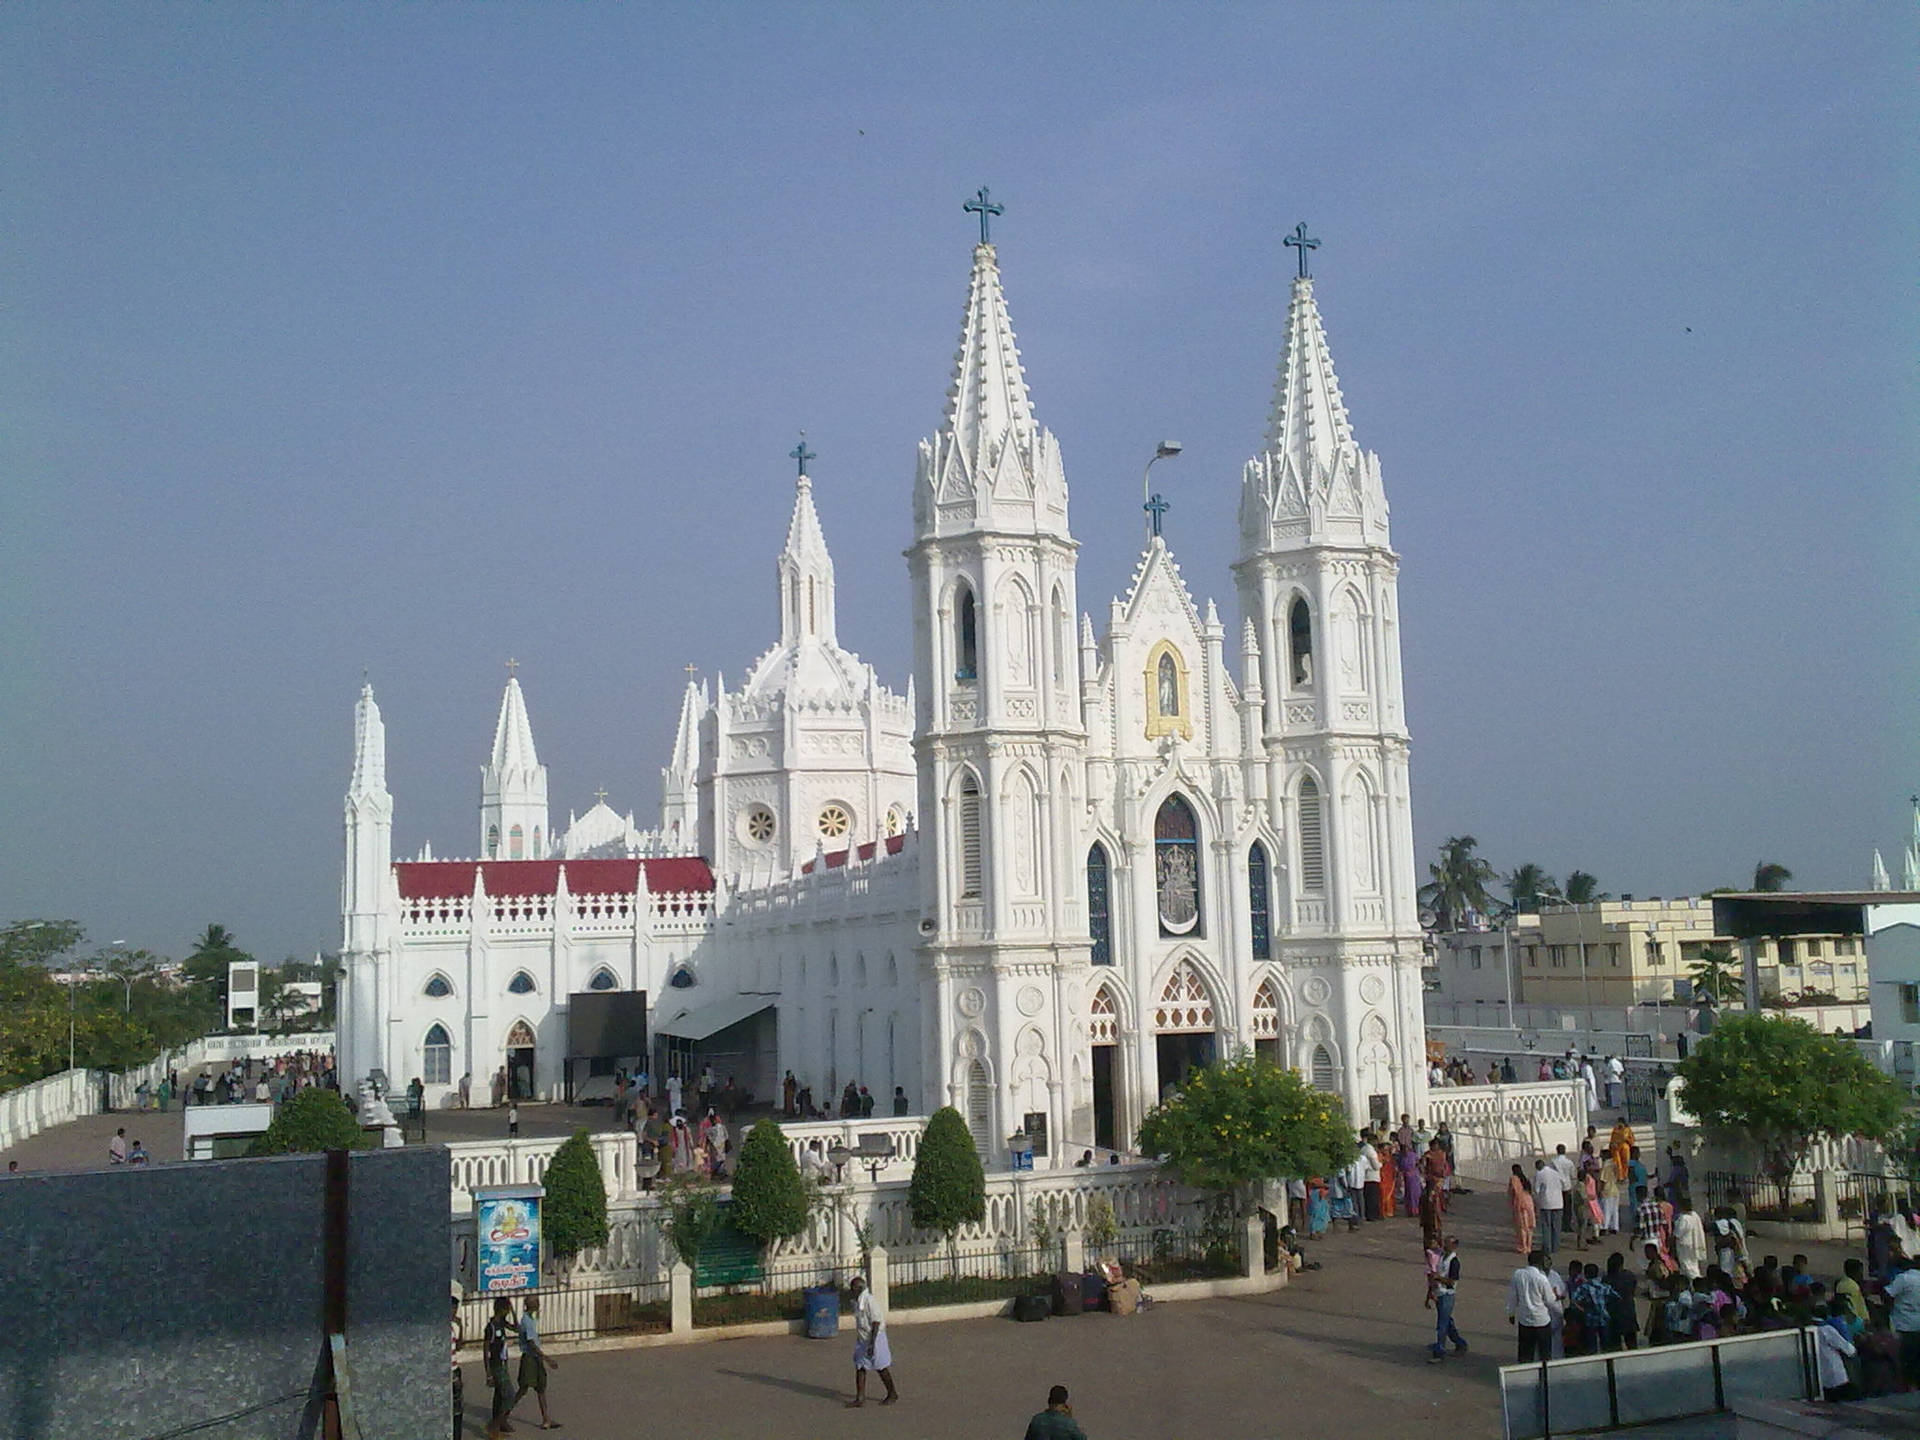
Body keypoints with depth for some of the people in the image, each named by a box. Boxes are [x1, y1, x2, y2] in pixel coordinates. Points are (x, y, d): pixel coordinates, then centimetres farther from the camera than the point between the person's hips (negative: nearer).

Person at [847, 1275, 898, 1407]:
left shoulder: (869, 1300, -20)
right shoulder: (856, 1302, 7)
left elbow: (876, 1322, -22)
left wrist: (872, 1343, -24)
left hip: (875, 1337, -8)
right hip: (862, 1339, 8)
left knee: (881, 1368, 4)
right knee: (860, 1368, 4)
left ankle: (892, 1394, 21)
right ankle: (860, 1398, 8)